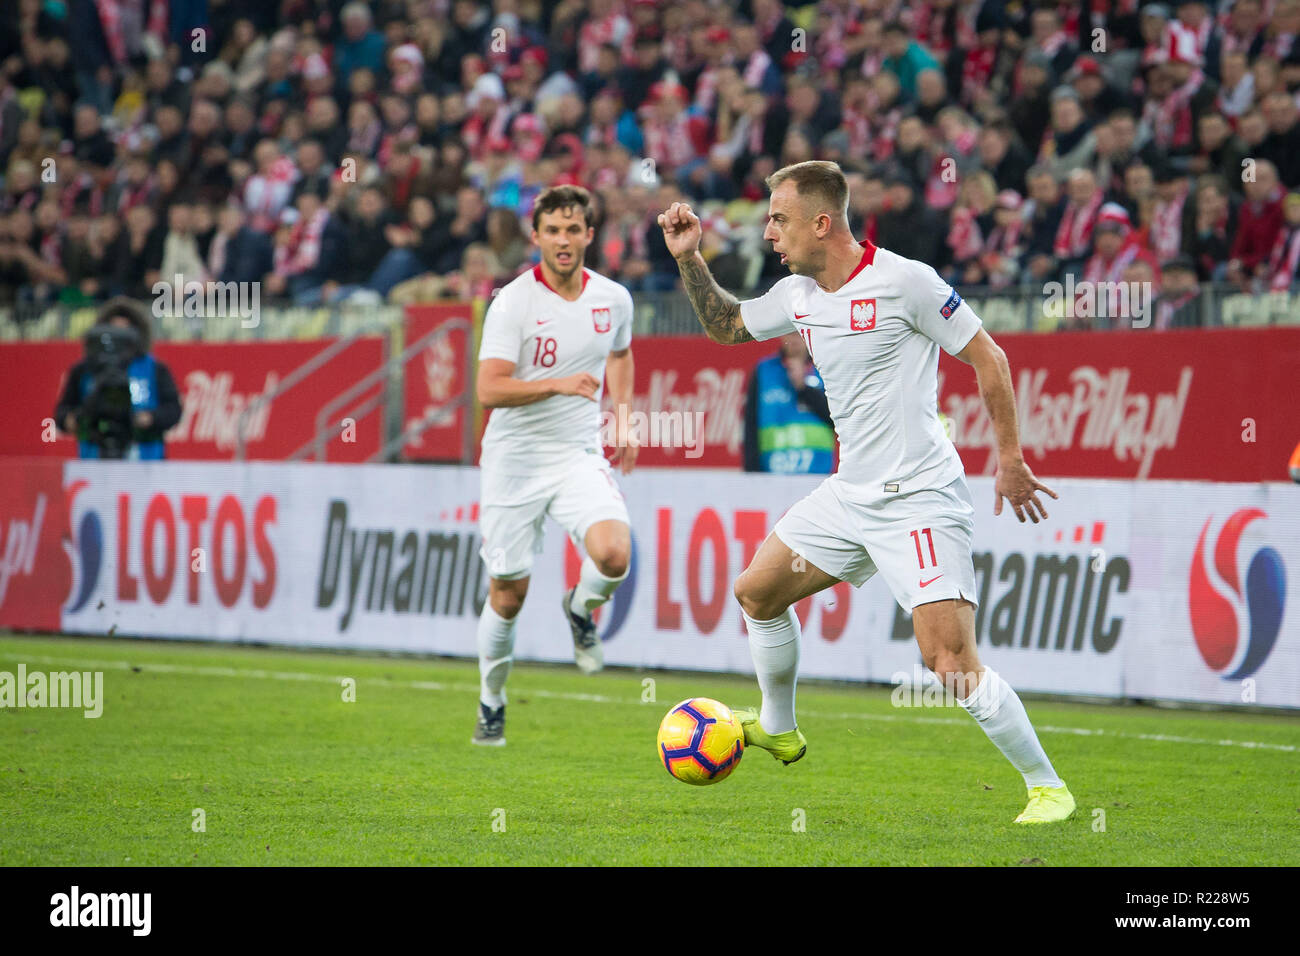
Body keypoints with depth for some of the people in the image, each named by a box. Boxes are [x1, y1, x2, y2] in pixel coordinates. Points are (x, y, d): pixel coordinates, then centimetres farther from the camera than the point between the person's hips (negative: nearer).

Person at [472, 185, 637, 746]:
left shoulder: (614, 299, 2)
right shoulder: (512, 303, -13)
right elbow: (489, 389, -20)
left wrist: (623, 420, 14)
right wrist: (560, 384, -30)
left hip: (580, 456, 2)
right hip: (515, 459, -2)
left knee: (613, 554, -24)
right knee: (508, 594, 4)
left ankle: (581, 610, 11)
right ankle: (491, 703, 26)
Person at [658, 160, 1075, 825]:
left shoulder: (904, 281, -16)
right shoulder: (797, 295, 7)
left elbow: (988, 358, -10)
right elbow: (725, 326, 26)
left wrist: (1010, 460, -9)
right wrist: (688, 260, 12)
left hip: (919, 499, -8)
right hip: (849, 493, 8)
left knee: (951, 663, -17)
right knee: (756, 591, 16)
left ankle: (1047, 786, -5)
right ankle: (778, 729, 38)